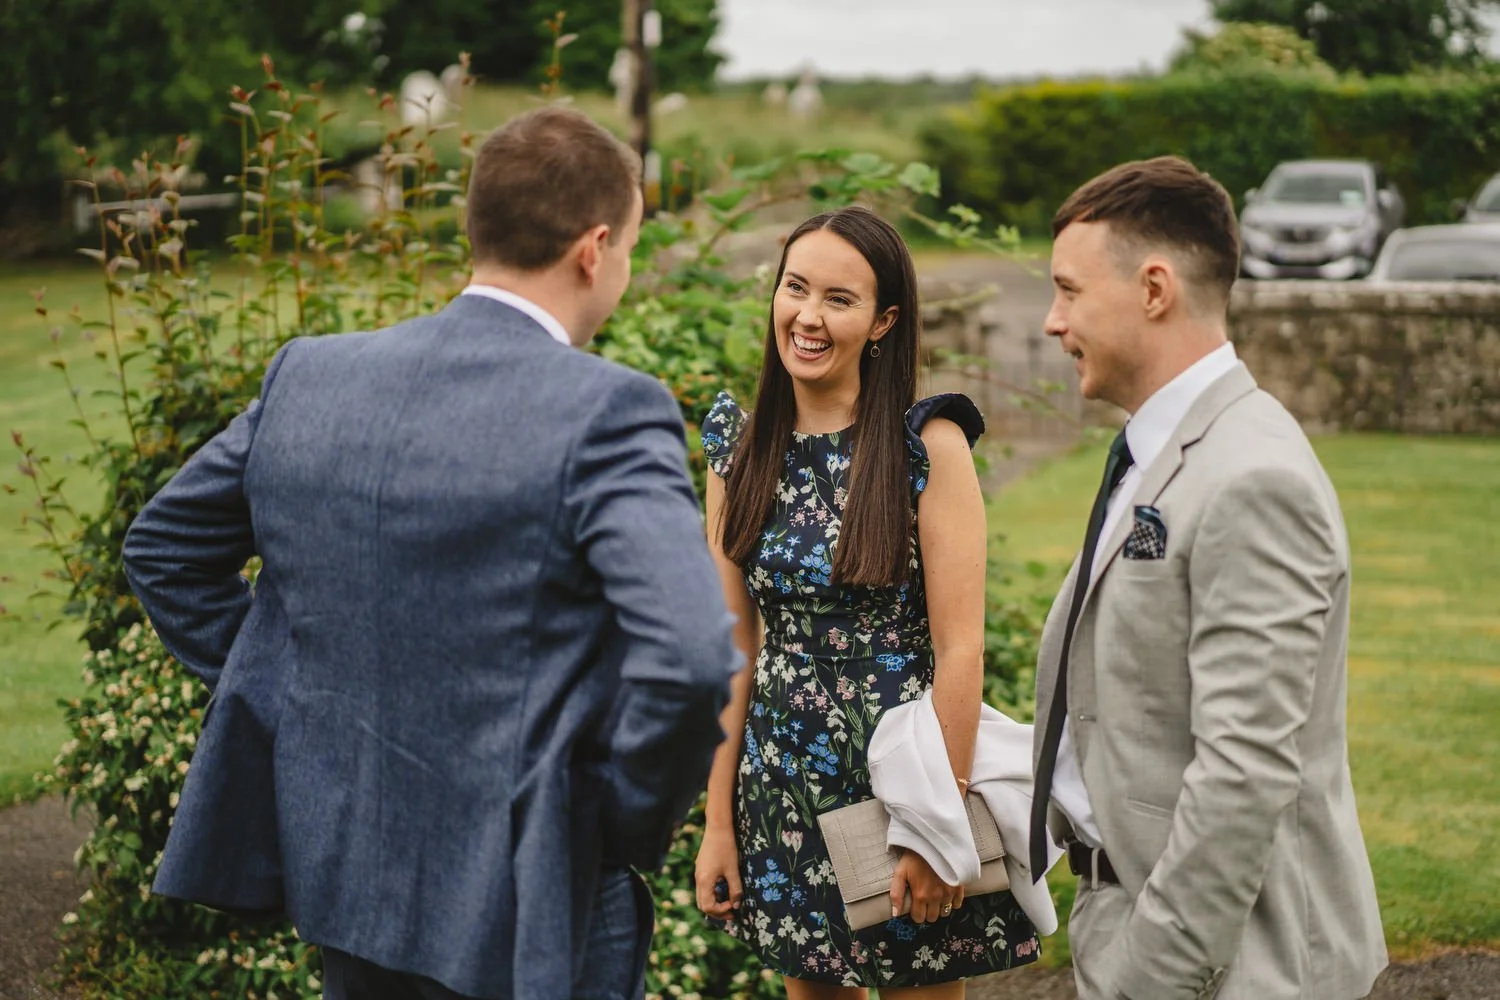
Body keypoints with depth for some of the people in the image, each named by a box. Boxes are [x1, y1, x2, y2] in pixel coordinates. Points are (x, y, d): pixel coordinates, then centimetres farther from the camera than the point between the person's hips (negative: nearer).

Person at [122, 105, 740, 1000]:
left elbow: (162, 549, 13)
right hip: (528, 918, -6)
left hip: (337, 877, 6)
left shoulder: (307, 374, 1)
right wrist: (632, 825, -13)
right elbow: (690, 657, -29)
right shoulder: (608, 414, -18)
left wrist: (288, 694, 13)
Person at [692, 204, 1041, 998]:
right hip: (784, 785, 4)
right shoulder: (740, 447, 1)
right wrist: (719, 821, 2)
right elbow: (734, 644, 3)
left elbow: (960, 649, -13)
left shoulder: (928, 446, -12)